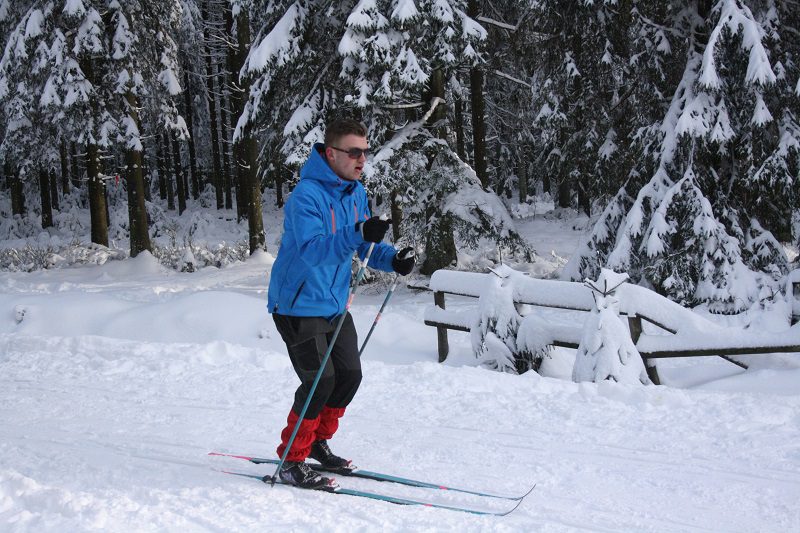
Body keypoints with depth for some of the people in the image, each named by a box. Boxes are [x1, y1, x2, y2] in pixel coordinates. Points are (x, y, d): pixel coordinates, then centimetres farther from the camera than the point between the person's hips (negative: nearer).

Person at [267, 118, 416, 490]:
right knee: (320, 381, -11)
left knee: (349, 375, 10)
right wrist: (357, 233, -48)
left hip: (335, 305, 8)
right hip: (298, 306, -8)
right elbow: (311, 250, -35)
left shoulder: (355, 192, 4)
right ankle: (291, 461, 5)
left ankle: (317, 443, 31)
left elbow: (366, 246, 12)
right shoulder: (307, 195, -22)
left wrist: (393, 259, -8)